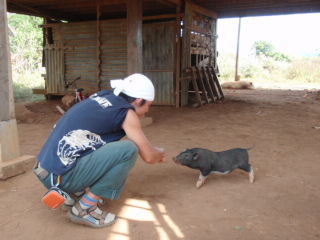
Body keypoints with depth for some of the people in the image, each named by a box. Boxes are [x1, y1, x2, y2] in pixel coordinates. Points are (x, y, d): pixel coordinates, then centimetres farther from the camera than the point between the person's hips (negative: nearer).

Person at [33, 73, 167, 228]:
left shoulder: (104, 96, 11)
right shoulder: (126, 112, -10)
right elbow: (149, 157, -4)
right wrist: (161, 152, 19)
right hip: (61, 177, -9)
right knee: (129, 150, -15)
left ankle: (76, 193, 15)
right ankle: (84, 209, -6)